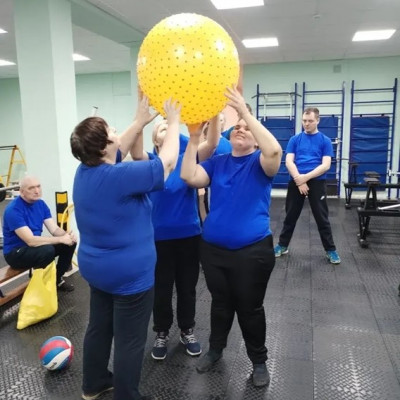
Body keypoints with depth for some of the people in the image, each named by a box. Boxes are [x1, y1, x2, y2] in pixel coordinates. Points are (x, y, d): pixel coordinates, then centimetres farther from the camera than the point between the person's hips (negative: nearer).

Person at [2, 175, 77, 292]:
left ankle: (57, 279, 10)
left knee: (70, 242, -7)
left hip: (36, 246, 8)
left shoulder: (40, 204, -1)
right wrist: (61, 239, -32)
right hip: (15, 253, -7)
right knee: (47, 250, -34)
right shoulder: (13, 210, -25)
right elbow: (30, 241, -31)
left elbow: (54, 229, -4)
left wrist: (66, 235, -27)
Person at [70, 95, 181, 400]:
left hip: (96, 268, 9)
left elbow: (121, 149, 13)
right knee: (129, 341, 8)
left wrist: (141, 121, 12)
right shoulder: (119, 176, -27)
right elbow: (167, 162, -19)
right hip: (129, 274, -9)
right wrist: (173, 121, -7)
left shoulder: (85, 170, -1)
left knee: (99, 327, 24)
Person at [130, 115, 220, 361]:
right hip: (160, 236, -1)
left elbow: (212, 143, -18)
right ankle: (162, 333, 35)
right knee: (161, 289, 13)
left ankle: (188, 331, 38)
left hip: (189, 234, 2)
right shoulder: (150, 163, -5)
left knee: (187, 287, 16)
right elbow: (136, 152, -27)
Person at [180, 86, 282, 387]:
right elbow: (189, 177, -9)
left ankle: (259, 361, 34)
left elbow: (274, 150, -29)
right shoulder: (216, 162, 5)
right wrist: (194, 139, -17)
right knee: (220, 303, 21)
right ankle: (215, 349, 44)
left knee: (250, 308, 11)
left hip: (252, 251, -3)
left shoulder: (260, 163, -6)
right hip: (213, 248, 4)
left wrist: (245, 111, -31)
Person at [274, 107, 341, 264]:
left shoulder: (325, 141, 3)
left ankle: (330, 250, 16)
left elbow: (326, 165, -6)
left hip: (317, 183, -1)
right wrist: (299, 180, -15)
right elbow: (289, 162, -2)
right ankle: (282, 245, 24)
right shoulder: (295, 139, 7)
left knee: (322, 218, 4)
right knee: (290, 216, 11)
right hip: (295, 182, 2)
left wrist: (306, 177, -17)